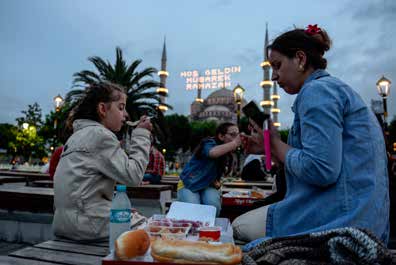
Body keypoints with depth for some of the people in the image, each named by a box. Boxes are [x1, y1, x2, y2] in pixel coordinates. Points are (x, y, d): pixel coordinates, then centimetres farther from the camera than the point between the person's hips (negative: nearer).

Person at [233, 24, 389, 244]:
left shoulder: (316, 90, -14)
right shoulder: (333, 87, 18)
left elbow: (320, 171, -25)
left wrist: (276, 144, -9)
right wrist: (269, 149, 9)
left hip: (341, 215, -10)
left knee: (240, 226, 0)